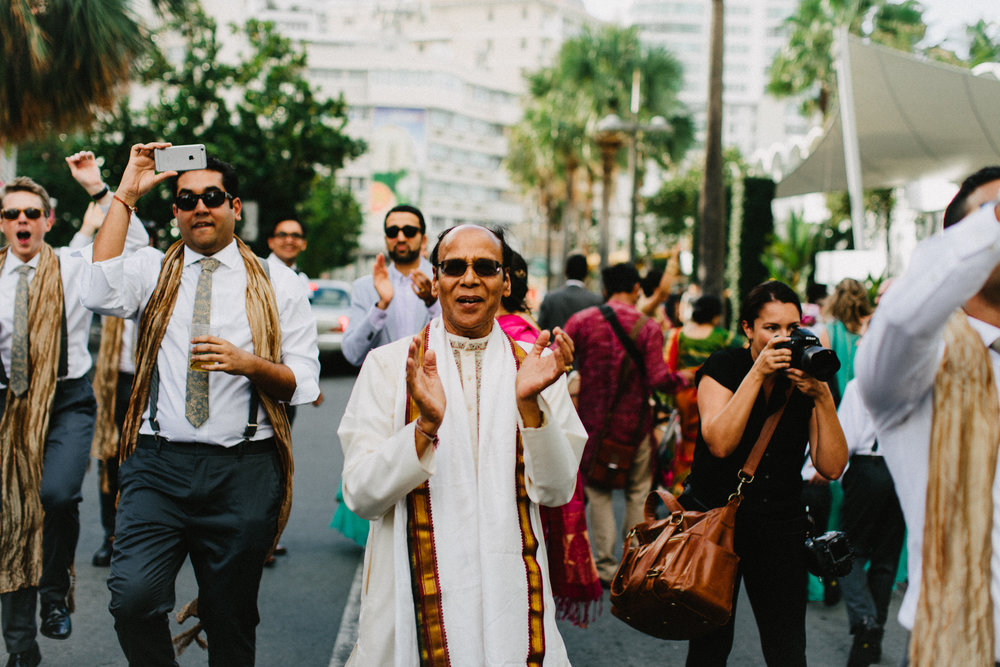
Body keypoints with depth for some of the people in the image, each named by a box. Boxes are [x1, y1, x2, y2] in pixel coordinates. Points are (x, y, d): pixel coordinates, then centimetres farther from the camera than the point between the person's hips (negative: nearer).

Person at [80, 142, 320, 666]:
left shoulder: (277, 284, 8)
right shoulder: (153, 272, 10)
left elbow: (304, 383, 4)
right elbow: (98, 294, -13)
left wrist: (247, 363, -16)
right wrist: (125, 196, -8)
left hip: (243, 472, 0)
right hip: (158, 464, 0)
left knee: (231, 621, 9)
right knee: (133, 597, -18)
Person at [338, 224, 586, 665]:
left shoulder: (535, 365, 3)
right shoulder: (388, 365, -2)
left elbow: (556, 492, -3)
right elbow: (361, 496, -9)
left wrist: (529, 404, -18)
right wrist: (427, 423, -23)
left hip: (511, 590, 2)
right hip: (418, 590, -1)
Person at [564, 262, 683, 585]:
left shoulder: (582, 320, -4)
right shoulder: (648, 328, -8)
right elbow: (658, 379, -15)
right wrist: (680, 380, 4)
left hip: (593, 420, 1)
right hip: (634, 422, -1)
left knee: (598, 492, 11)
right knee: (638, 492, 14)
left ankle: (605, 567, 10)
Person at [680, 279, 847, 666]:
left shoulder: (807, 378, -1)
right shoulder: (725, 366, -7)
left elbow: (832, 467, -8)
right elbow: (720, 443, -24)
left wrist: (822, 398, -18)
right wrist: (758, 373, -24)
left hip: (780, 529, 2)